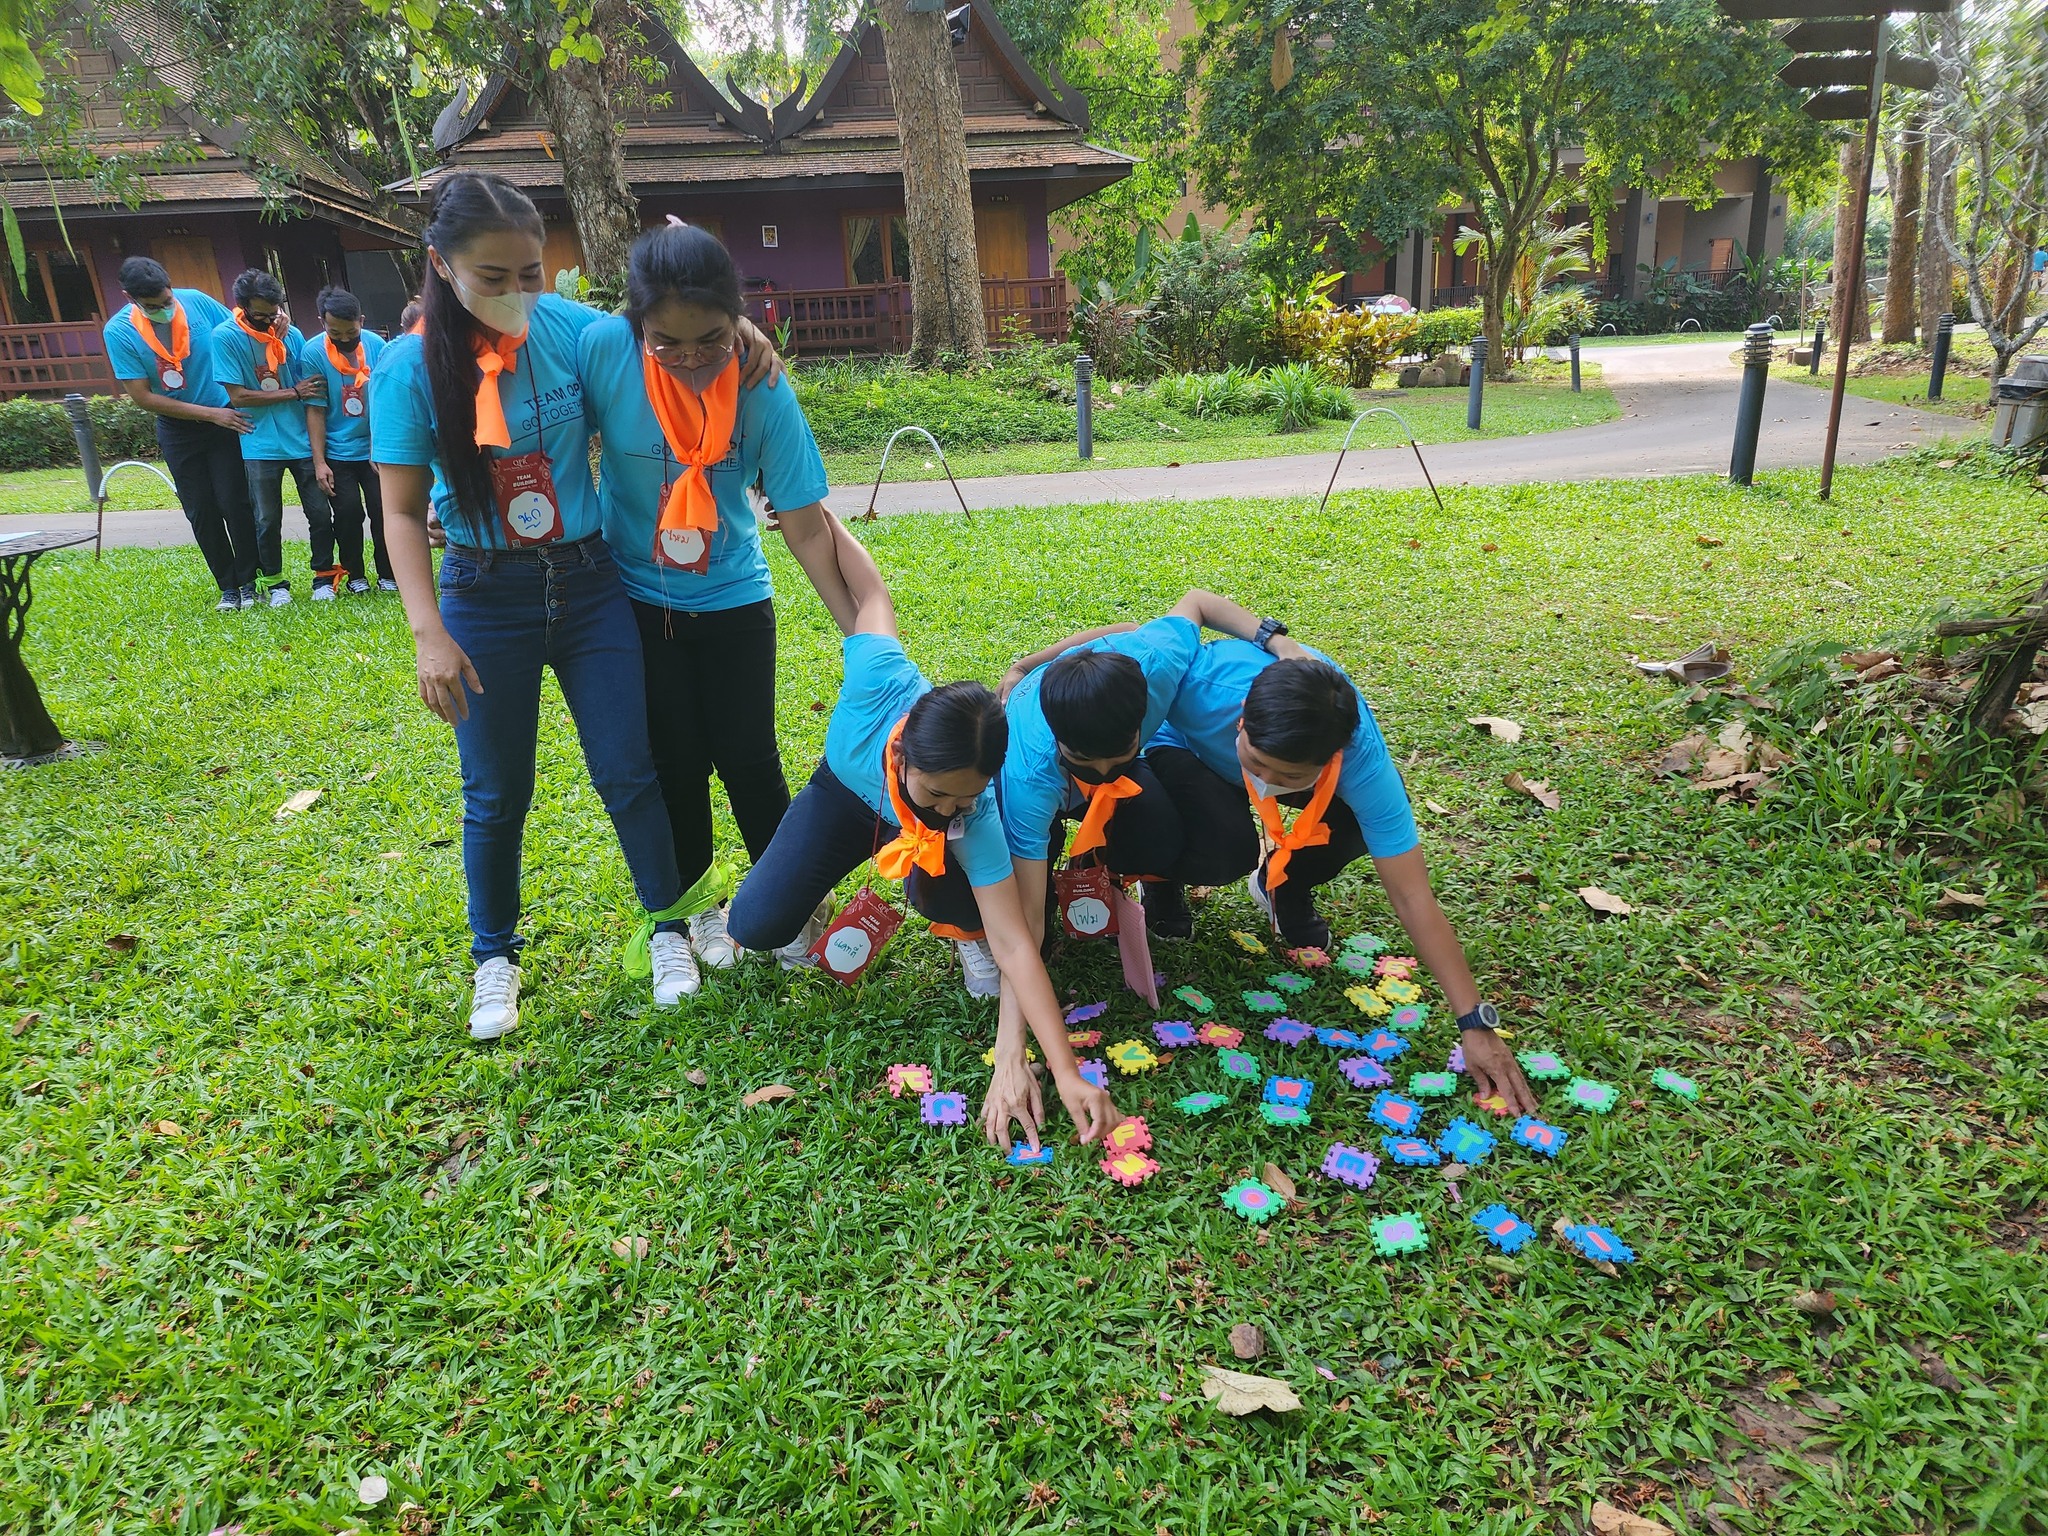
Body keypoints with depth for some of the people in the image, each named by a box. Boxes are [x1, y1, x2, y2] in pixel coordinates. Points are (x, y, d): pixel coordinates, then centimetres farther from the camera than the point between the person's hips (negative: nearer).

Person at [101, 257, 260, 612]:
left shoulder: (197, 301, -11)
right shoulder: (119, 332, -13)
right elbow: (143, 396, -11)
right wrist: (211, 414, -15)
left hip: (226, 418, -1)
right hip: (178, 429, 1)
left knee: (234, 504, -5)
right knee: (202, 512, 5)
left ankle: (248, 583, 7)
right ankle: (228, 587, 16)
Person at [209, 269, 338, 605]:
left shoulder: (291, 334, 2)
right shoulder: (225, 337, -8)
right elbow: (238, 396, -11)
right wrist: (293, 392, -11)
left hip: (303, 441, 2)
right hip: (262, 447, -2)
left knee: (320, 512, 2)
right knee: (268, 520, 7)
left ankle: (324, 577, 17)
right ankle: (275, 583, 21)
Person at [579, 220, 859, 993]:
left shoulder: (765, 392, -20)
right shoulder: (601, 349, -21)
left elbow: (806, 525, -16)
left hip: (732, 601, 0)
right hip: (637, 600, 0)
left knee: (747, 759, 3)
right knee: (676, 762, 7)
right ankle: (696, 901, 30)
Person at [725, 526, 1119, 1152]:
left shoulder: (975, 813, -41)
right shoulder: (881, 682, -44)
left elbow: (1014, 944, -41)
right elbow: (871, 595, -25)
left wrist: (1066, 1072, -47)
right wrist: (813, 512, -8)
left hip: (912, 831, -1)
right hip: (845, 788, 1)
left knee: (939, 889, -36)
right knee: (757, 927, -14)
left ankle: (966, 932, 2)